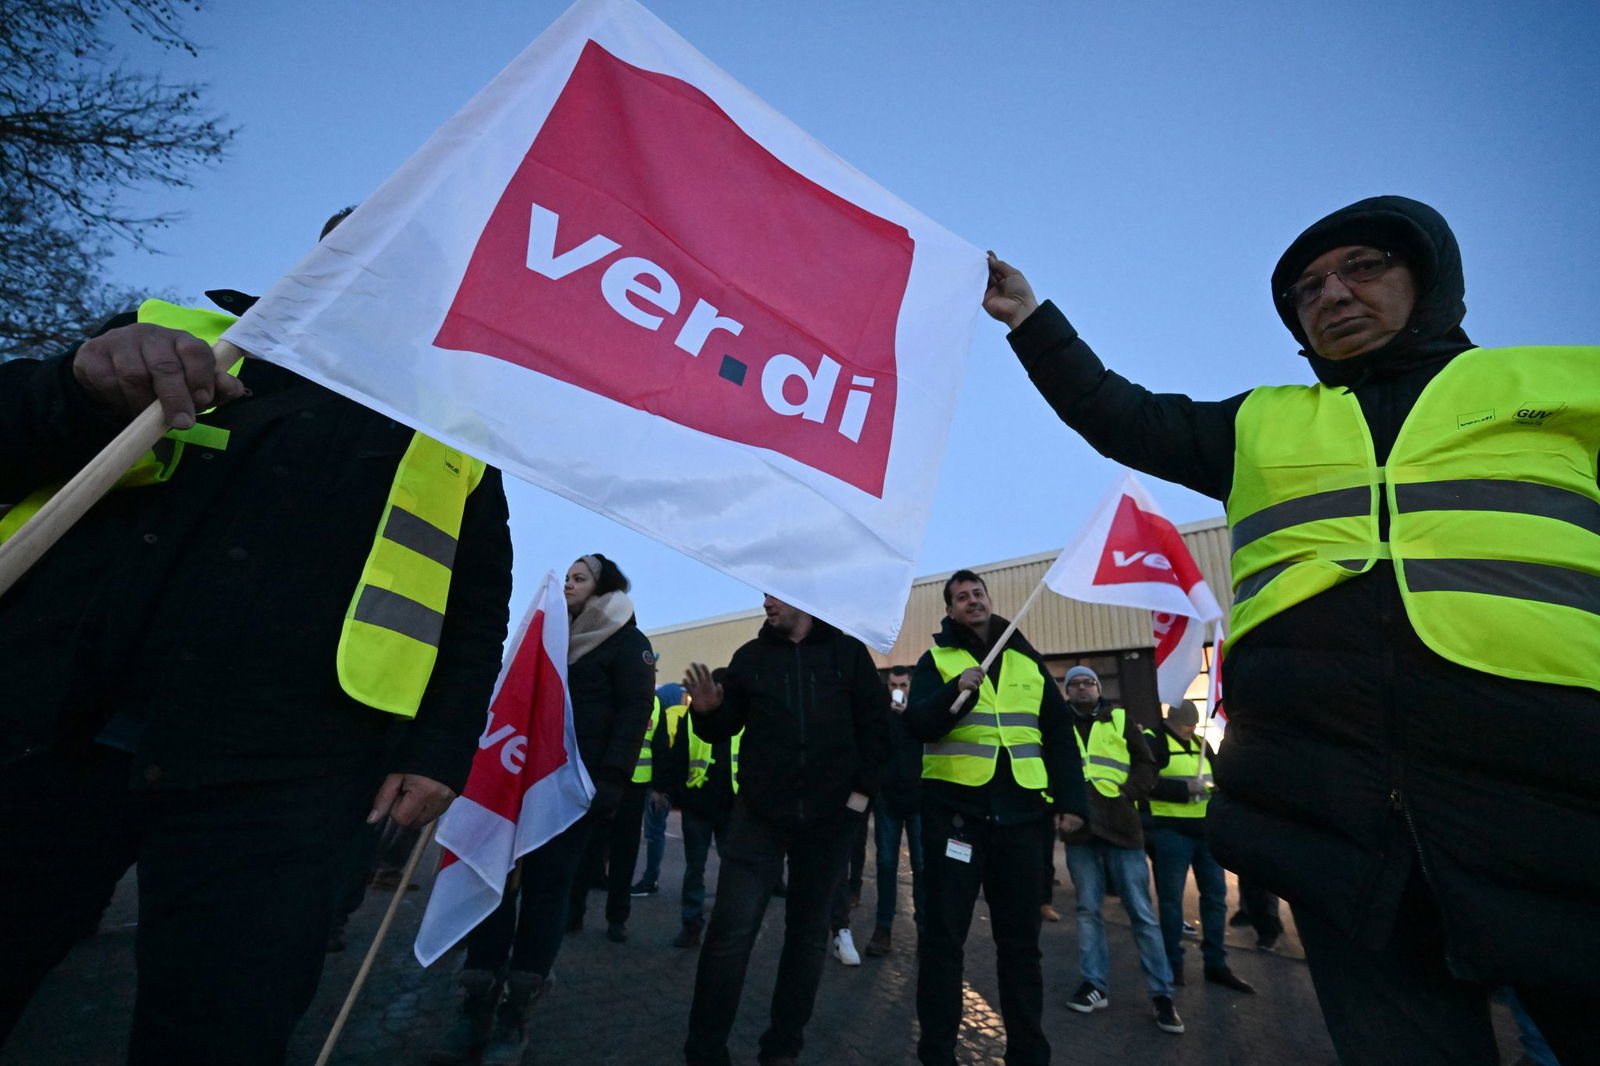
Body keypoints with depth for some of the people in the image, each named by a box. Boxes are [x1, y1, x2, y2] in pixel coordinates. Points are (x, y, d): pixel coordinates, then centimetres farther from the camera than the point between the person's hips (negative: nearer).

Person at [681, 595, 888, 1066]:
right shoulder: (750, 656, 3)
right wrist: (707, 712, -16)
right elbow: (725, 729, 6)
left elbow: (875, 726, 3)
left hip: (829, 817, 0)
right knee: (731, 931, -3)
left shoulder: (848, 652, 0)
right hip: (760, 814, 0)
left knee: (808, 930, 12)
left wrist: (862, 789, -3)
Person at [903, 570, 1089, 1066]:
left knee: (1021, 937, 13)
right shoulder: (936, 658, 2)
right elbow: (917, 724, -12)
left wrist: (1070, 798, 5)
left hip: (1018, 812, 3)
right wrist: (955, 692, -29)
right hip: (954, 808, -3)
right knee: (944, 935, 4)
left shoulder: (1028, 661, 12)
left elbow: (1059, 735, 13)